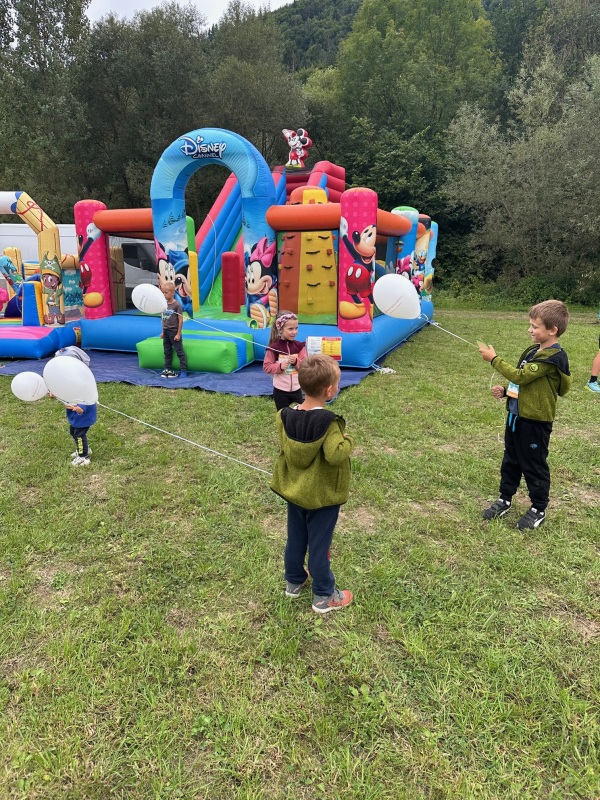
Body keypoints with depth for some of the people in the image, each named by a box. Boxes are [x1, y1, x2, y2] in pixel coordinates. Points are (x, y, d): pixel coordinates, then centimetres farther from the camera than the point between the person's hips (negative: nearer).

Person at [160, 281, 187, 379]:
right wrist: (163, 332, 13)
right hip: (166, 332, 7)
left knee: (180, 352, -1)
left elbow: (180, 320, -13)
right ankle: (167, 369, 21)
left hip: (174, 332, -7)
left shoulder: (177, 305, -13)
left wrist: (178, 334, -14)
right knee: (167, 352, 13)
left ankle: (183, 371, 3)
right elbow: (163, 319, 13)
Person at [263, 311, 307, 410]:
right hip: (280, 390, -3)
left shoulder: (299, 346, -1)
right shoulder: (274, 347, -11)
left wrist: (296, 361, -20)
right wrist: (280, 366, -24)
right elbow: (267, 367, -9)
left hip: (296, 389, 3)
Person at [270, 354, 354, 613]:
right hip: (322, 494, -5)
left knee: (296, 538, 22)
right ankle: (323, 596, 25)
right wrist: (348, 440, -17)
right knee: (319, 543, 8)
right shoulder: (328, 421, -27)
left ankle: (294, 581, 42)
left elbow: (285, 446, 0)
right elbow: (335, 455, -34)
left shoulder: (285, 415, -10)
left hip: (294, 488, 6)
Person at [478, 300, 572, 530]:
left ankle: (538, 509, 23)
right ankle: (504, 499, 32)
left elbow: (520, 376, -25)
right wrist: (505, 391, 4)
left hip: (535, 421, -9)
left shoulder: (553, 357, -20)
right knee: (510, 460, 18)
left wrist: (494, 359, -18)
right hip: (516, 415, 9)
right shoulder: (533, 351, 9)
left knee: (534, 465, 6)